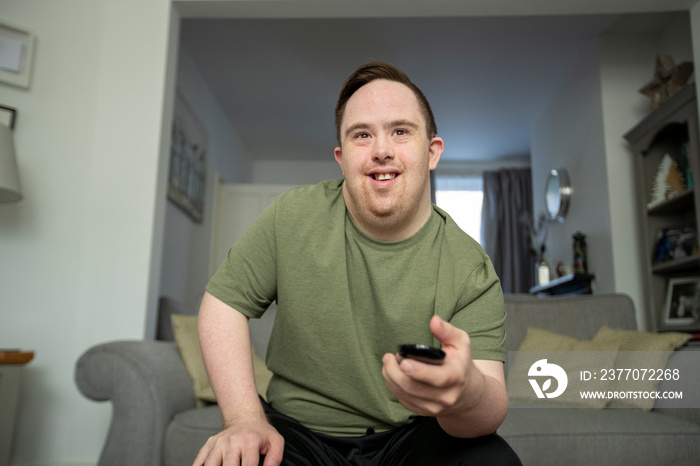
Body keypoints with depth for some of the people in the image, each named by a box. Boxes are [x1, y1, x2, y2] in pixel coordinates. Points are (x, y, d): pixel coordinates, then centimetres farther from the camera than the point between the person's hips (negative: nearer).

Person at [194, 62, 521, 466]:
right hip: (296, 430, 0)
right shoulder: (294, 216, -6)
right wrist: (244, 417, -13)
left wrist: (466, 394, -44)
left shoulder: (471, 269, -11)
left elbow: (493, 404, -17)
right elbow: (224, 300, -1)